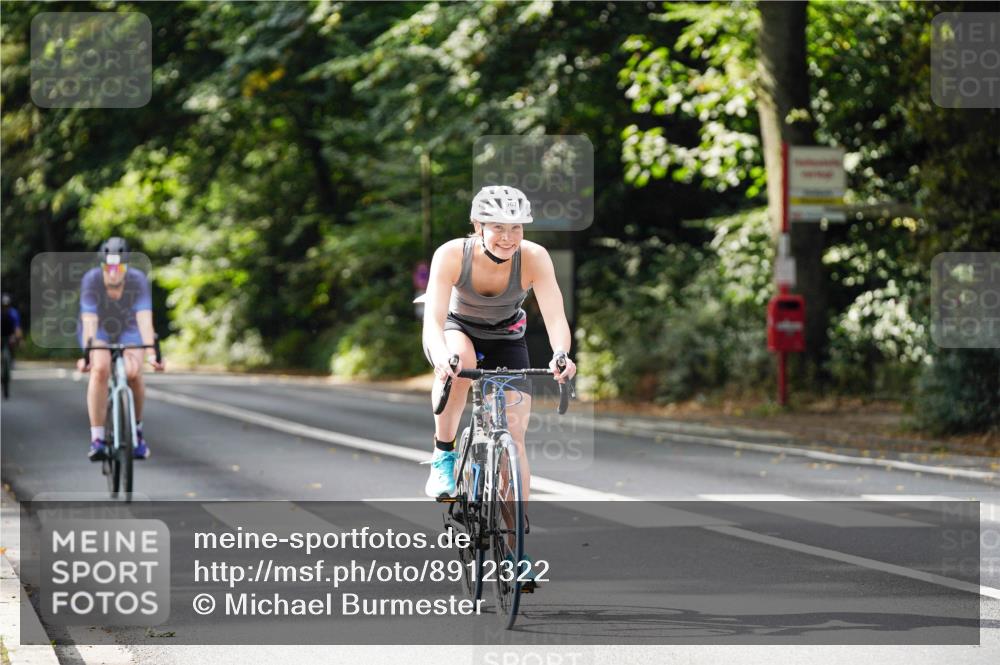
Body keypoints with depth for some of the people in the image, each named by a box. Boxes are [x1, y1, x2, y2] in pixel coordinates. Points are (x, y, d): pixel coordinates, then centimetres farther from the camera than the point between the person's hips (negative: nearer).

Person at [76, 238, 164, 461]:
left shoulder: (138, 281, -29)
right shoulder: (91, 280, -30)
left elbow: (144, 319, -37)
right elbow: (89, 321, -38)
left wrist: (151, 354, -49)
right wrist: (86, 354, -50)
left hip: (128, 330, 1)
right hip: (99, 330, -1)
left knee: (133, 373, -25)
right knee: (100, 369, -30)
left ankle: (136, 429, 1)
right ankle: (97, 439, -25)